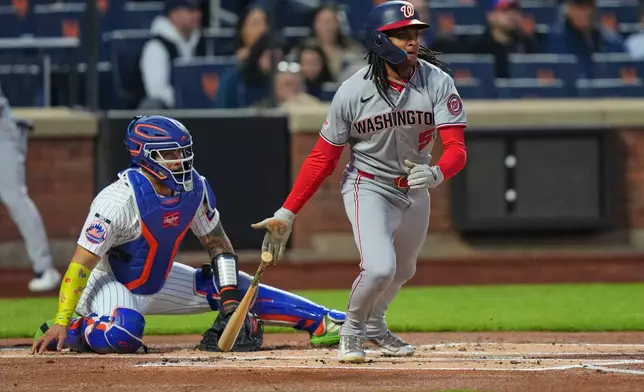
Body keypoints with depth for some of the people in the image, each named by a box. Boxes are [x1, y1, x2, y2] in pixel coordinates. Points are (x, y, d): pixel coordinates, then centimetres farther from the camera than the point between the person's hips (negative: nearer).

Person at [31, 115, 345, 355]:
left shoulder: (194, 188, -11)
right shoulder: (118, 200, -30)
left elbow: (218, 245, 2)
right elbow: (81, 263, -29)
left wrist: (230, 305, -8)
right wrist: (60, 323, -35)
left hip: (160, 281, 7)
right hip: (112, 285, -7)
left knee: (240, 289, -1)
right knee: (123, 335, -39)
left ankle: (322, 322, 4)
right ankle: (71, 330, -12)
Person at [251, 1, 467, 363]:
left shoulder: (438, 82, -17)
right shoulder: (353, 92, -20)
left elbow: (457, 149, -21)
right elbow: (322, 158, -12)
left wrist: (437, 173, -46)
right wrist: (287, 214, -15)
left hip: (415, 190, 4)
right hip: (368, 187, -4)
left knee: (403, 271, 21)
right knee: (380, 268, -23)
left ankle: (374, 326, 51)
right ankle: (352, 332, 7)